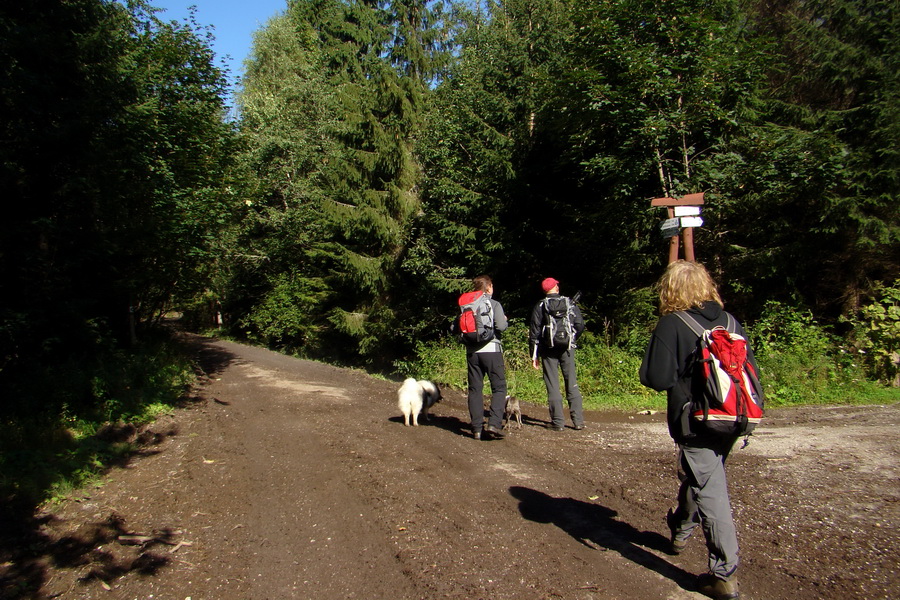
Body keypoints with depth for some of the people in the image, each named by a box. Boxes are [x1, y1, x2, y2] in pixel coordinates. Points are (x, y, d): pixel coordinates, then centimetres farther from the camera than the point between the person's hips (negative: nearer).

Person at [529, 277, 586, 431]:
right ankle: (578, 420, 7)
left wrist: (534, 355, 2)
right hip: (567, 349, 1)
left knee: (553, 386, 2)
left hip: (548, 350, -1)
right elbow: (580, 325, 0)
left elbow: (534, 331, -2)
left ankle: (558, 422, 3)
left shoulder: (540, 306, 0)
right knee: (572, 383, 8)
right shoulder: (570, 303, 3)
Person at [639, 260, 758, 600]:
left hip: (695, 424, -6)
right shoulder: (730, 322, 4)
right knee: (699, 478, 25)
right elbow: (752, 369, 9)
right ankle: (680, 530, 47)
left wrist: (681, 375, 4)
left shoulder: (672, 324, -13)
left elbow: (656, 377, -16)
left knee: (710, 493, -1)